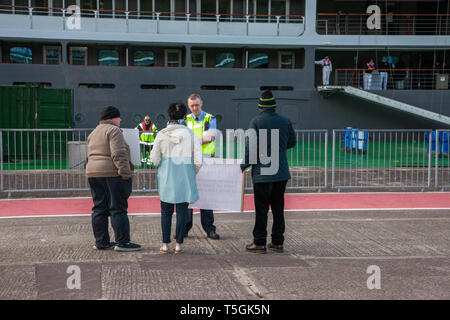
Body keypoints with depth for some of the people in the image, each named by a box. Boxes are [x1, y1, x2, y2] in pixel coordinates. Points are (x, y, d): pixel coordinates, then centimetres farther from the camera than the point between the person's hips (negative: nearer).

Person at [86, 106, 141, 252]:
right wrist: (125, 173, -19)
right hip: (112, 173, -9)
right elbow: (118, 154, -18)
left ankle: (101, 242, 14)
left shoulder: (93, 133, 20)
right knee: (118, 208, -6)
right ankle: (122, 242, -4)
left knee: (99, 208, 10)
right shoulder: (113, 130, -8)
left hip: (93, 173, 9)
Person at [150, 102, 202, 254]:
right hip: (184, 178, -1)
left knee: (166, 210, 10)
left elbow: (155, 160, -3)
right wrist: (193, 173, 11)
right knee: (182, 209, 7)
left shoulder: (161, 134, -4)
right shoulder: (190, 134, -5)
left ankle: (165, 244, 11)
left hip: (166, 177, 1)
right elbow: (198, 160, -7)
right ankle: (178, 244, 9)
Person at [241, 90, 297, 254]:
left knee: (261, 208, 1)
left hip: (262, 172, -5)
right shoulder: (285, 121, 5)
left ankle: (259, 243, 4)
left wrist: (244, 165, 0)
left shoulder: (256, 122, -9)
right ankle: (278, 242, 17)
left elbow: (251, 147, -12)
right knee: (278, 207, 12)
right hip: (281, 172, 5)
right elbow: (292, 142, 15)